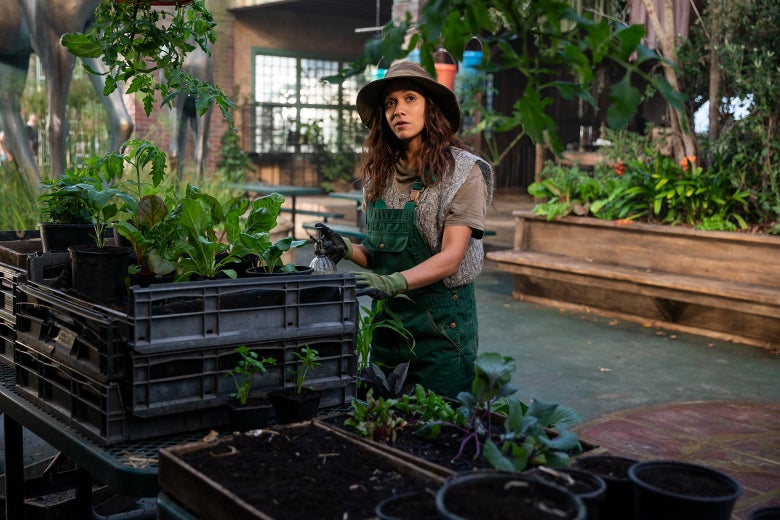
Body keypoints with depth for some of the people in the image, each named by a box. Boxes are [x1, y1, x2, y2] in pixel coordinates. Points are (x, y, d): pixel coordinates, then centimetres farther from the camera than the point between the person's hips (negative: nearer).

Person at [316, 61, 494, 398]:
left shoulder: (463, 171, -8)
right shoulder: (380, 172, 7)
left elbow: (451, 257, -15)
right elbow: (378, 252, 11)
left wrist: (395, 282, -29)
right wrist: (348, 250, -9)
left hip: (441, 319, -5)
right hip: (388, 318, 5)